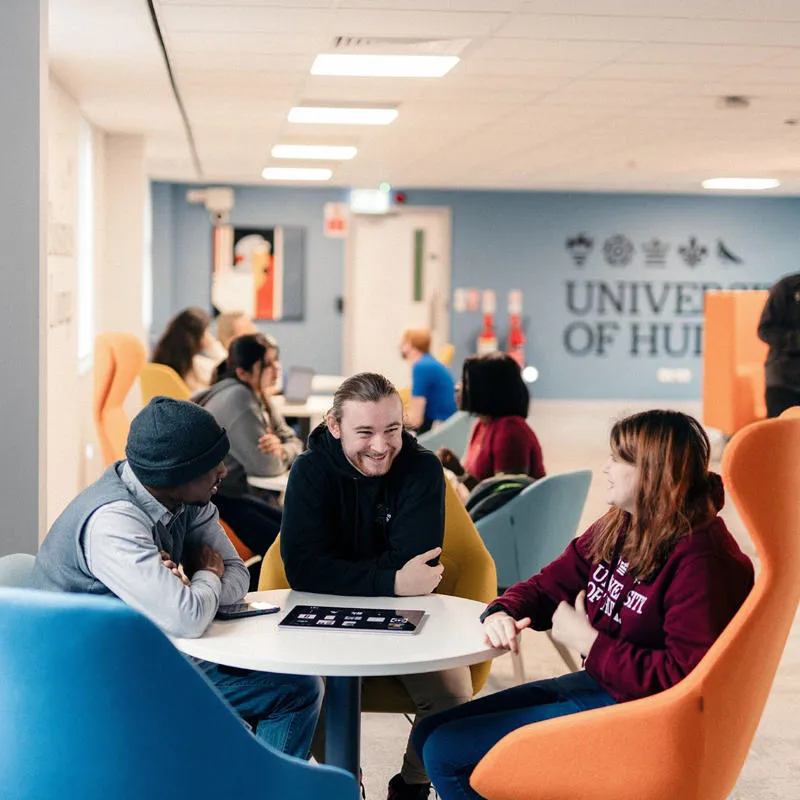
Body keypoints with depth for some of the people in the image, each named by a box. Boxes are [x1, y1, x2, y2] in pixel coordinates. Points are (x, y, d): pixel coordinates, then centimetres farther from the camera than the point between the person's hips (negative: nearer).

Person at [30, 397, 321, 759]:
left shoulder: (187, 499, -1)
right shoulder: (113, 521, -28)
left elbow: (237, 575, 3)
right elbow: (187, 619, -35)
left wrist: (187, 589, -20)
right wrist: (208, 575, -12)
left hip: (160, 657, 9)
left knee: (301, 690, 4)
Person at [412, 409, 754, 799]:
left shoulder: (702, 560, -22)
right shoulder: (617, 527, 5)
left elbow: (685, 676, -26)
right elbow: (547, 586, 13)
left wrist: (589, 643, -19)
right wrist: (501, 613, -10)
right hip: (597, 683, 9)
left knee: (444, 752, -12)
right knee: (429, 733, 5)